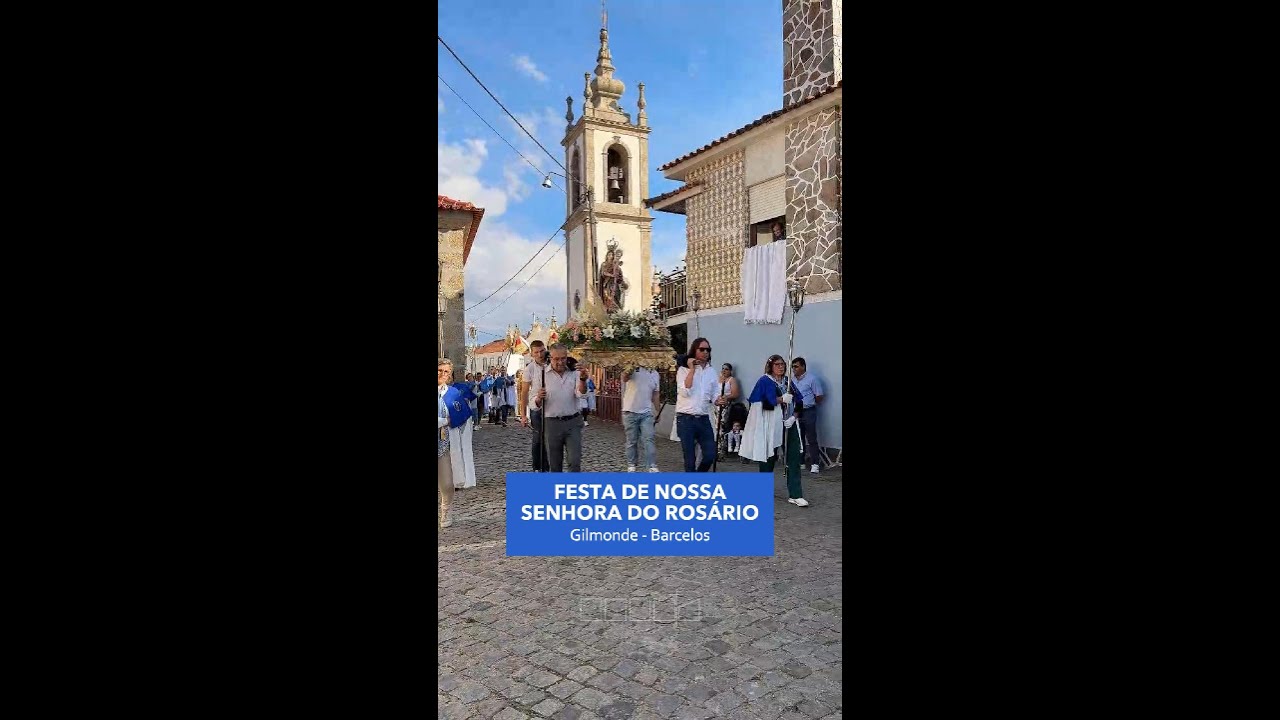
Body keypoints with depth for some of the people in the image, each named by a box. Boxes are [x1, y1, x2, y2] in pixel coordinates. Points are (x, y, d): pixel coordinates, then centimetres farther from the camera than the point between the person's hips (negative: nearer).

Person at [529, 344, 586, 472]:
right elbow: (535, 405, 1)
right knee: (555, 463, 9)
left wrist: (583, 380, -29)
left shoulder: (574, 374, 6)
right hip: (552, 423, 0)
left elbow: (581, 393, -9)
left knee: (575, 461, -6)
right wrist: (539, 398, -22)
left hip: (573, 423, 0)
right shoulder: (541, 375, 2)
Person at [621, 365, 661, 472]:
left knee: (649, 440, -5)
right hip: (630, 412, -2)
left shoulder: (654, 374, 10)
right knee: (631, 441, 7)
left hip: (646, 413, 3)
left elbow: (655, 394, 16)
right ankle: (631, 465, 19)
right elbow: (624, 378, -25)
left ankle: (652, 467, -3)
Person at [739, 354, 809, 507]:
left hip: (788, 424, 5)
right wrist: (780, 399, -15)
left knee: (794, 458, -3)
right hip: (771, 425, -4)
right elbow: (757, 403, -14)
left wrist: (793, 417, -5)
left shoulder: (788, 381, 13)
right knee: (769, 457, 5)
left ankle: (795, 495, -1)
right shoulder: (764, 381, -2)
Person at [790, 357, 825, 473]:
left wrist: (808, 403, 2)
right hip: (796, 412, 6)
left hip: (808, 412, -6)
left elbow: (819, 396, -5)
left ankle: (814, 464, -2)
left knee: (811, 439, -5)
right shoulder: (791, 379, 9)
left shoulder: (812, 379, -7)